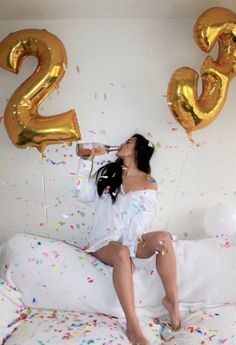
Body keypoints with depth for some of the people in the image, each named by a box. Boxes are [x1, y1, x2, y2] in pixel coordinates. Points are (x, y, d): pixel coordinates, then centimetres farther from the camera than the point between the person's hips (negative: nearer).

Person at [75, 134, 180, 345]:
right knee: (121, 254, -35)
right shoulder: (107, 173, 9)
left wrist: (130, 248, -22)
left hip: (132, 241, 1)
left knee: (163, 238, -29)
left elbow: (142, 221, -8)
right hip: (105, 240, 0)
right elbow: (84, 195, -2)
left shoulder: (148, 185, 2)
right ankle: (132, 325, -33)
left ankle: (172, 300, -15)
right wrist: (86, 162, -3)